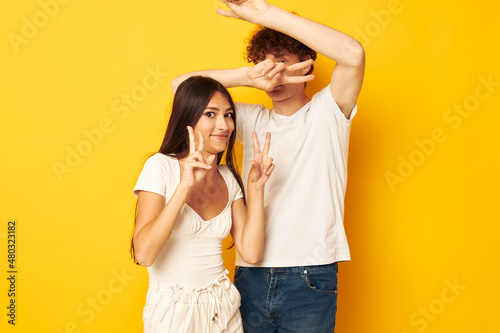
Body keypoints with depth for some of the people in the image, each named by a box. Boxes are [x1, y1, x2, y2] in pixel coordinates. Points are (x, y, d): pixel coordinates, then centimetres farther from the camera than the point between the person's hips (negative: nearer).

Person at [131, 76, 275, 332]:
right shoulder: (161, 167, -12)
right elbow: (144, 253, -22)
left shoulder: (228, 177, 5)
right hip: (173, 311, -5)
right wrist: (185, 186, -26)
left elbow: (250, 252, -3)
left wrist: (256, 186, -8)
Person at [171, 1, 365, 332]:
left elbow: (353, 54, -19)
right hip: (251, 275, 4)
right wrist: (248, 76, -12)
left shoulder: (326, 112, 0)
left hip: (310, 278, -3)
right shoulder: (253, 121, 11)